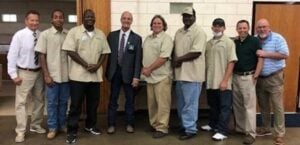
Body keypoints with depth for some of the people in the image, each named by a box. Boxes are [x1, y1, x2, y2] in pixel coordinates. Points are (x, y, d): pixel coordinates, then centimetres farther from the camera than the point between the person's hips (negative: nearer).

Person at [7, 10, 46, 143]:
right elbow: (12, 56, -9)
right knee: (21, 102, -1)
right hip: (24, 73, -4)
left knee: (39, 100, 15)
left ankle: (35, 125, 32)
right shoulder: (19, 35, -10)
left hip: (39, 72, 4)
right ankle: (21, 132, 9)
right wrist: (14, 75, -12)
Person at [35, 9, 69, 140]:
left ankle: (62, 124, 28)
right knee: (52, 103, 6)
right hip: (52, 75, -2)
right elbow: (41, 56, -4)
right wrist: (46, 75, -9)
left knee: (63, 102, 13)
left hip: (66, 75, 2)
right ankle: (52, 127, 19)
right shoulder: (45, 34, -4)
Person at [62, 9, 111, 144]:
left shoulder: (100, 34, 9)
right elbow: (70, 51, -11)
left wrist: (97, 65, -9)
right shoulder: (74, 31, -4)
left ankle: (90, 125, 33)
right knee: (75, 104, 2)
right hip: (78, 75, -4)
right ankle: (72, 131, 12)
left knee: (93, 103, 14)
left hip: (95, 75, 4)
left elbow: (104, 52, 8)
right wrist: (86, 65, -15)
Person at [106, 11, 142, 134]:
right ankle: (111, 124, 20)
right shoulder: (112, 35, 4)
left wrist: (136, 76, -10)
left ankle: (129, 124, 24)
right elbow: (107, 54, 5)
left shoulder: (137, 38, -2)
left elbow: (138, 59, -5)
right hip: (114, 72, 1)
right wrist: (107, 71, 1)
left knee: (130, 100, 10)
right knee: (113, 100, 9)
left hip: (129, 73, -1)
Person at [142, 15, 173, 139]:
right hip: (150, 76, 7)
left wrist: (149, 69, -13)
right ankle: (154, 124, 26)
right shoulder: (148, 38, 16)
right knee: (151, 103, 13)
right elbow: (144, 55, 20)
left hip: (161, 76, -7)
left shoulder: (166, 38, -8)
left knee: (162, 103, -2)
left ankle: (162, 128, 6)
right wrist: (144, 68, 2)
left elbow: (163, 57, -17)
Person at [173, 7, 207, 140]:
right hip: (180, 73, 8)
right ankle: (184, 125, 29)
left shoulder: (199, 32, -9)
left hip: (192, 74, -7)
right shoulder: (178, 32, 15)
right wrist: (175, 60, -4)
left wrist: (179, 59, -11)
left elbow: (196, 53, -18)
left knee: (190, 103, -1)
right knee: (181, 103, 15)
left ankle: (190, 129, 11)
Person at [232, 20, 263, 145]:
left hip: (248, 77, -5)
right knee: (237, 105, 13)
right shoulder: (234, 42, 9)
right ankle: (240, 128, 27)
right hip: (235, 77, 6)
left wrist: (255, 76, -13)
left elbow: (260, 59, -8)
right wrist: (230, 75, 7)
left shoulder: (254, 41, -5)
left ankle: (251, 133, 3)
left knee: (249, 106, -3)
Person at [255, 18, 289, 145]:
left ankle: (279, 134, 9)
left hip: (274, 78, -4)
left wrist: (266, 54, -21)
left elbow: (285, 55, -15)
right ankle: (266, 128, 31)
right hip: (259, 78, 4)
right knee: (263, 105, 15)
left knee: (277, 106, 0)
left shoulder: (278, 38, -8)